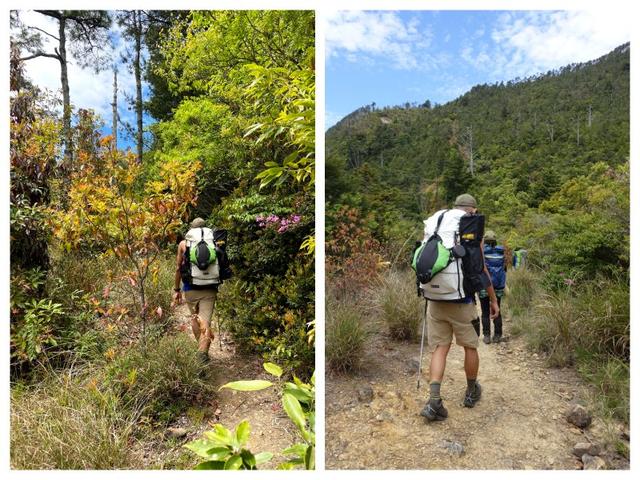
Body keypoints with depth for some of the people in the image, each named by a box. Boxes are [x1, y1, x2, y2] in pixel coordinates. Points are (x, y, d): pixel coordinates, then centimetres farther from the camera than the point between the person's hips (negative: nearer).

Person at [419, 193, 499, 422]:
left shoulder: (432, 223, 11)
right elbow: (480, 269, -3)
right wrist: (493, 300, 9)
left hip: (434, 298, 4)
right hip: (460, 300, -4)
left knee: (440, 348, 8)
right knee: (470, 346, 17)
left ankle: (434, 401, -3)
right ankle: (472, 392, 35)